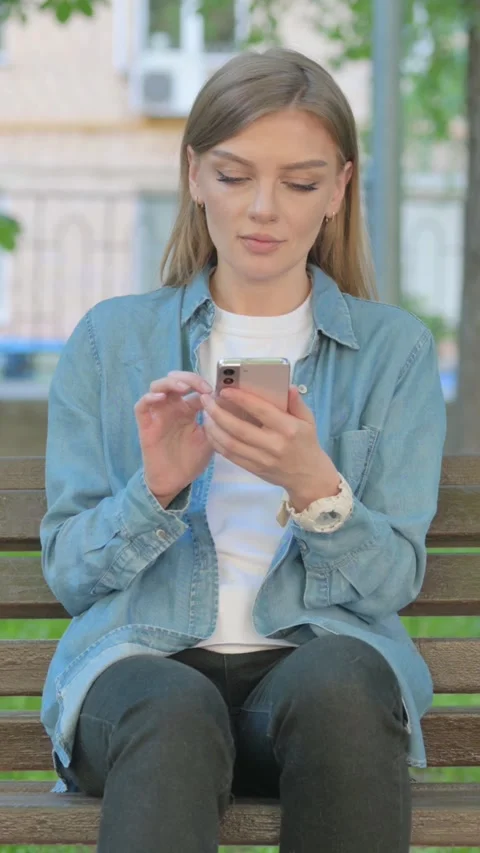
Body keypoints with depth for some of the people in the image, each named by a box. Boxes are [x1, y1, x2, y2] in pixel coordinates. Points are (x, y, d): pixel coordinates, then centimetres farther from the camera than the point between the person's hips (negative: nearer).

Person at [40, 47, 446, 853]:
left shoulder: (395, 348, 13)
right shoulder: (111, 338, 15)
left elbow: (393, 581, 7)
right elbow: (67, 572, 11)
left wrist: (313, 486, -13)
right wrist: (157, 490, -9)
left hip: (322, 653, 1)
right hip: (141, 656, -1)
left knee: (343, 686, -38)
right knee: (173, 713, -39)